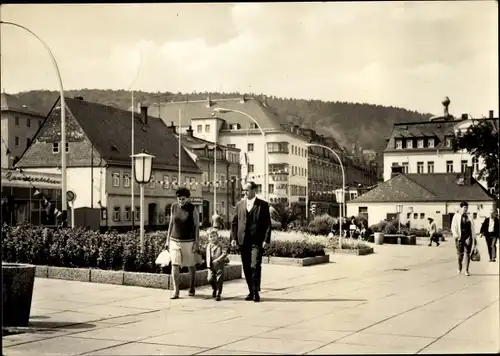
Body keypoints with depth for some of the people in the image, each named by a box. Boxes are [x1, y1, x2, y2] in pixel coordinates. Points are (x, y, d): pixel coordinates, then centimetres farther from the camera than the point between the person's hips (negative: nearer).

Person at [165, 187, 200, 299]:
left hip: (188, 241, -2)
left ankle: (192, 288, 28)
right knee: (175, 265, -11)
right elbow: (171, 223, 9)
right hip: (175, 241, 2)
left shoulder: (193, 209, -10)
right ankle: (176, 291, -11)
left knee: (191, 265, 10)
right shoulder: (174, 206, 0)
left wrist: (196, 243, -14)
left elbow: (197, 226, -8)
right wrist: (167, 240, 7)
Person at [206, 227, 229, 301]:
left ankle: (218, 294, 10)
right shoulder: (209, 246, 9)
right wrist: (209, 265, 1)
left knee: (219, 280, -2)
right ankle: (214, 288, 23)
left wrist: (217, 260, -20)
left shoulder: (221, 245, -4)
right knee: (210, 279, -7)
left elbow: (225, 253, -12)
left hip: (219, 265, -3)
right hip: (212, 266, 3)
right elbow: (208, 256, 9)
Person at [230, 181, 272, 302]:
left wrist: (266, 239, -10)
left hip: (257, 241, -4)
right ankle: (251, 291, 17)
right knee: (246, 268, 7)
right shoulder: (239, 204, 12)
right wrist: (233, 237, 2)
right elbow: (234, 222, 13)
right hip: (243, 241, 4)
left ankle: (256, 292, -4)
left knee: (255, 266, -12)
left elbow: (268, 223, -1)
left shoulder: (263, 205, 1)